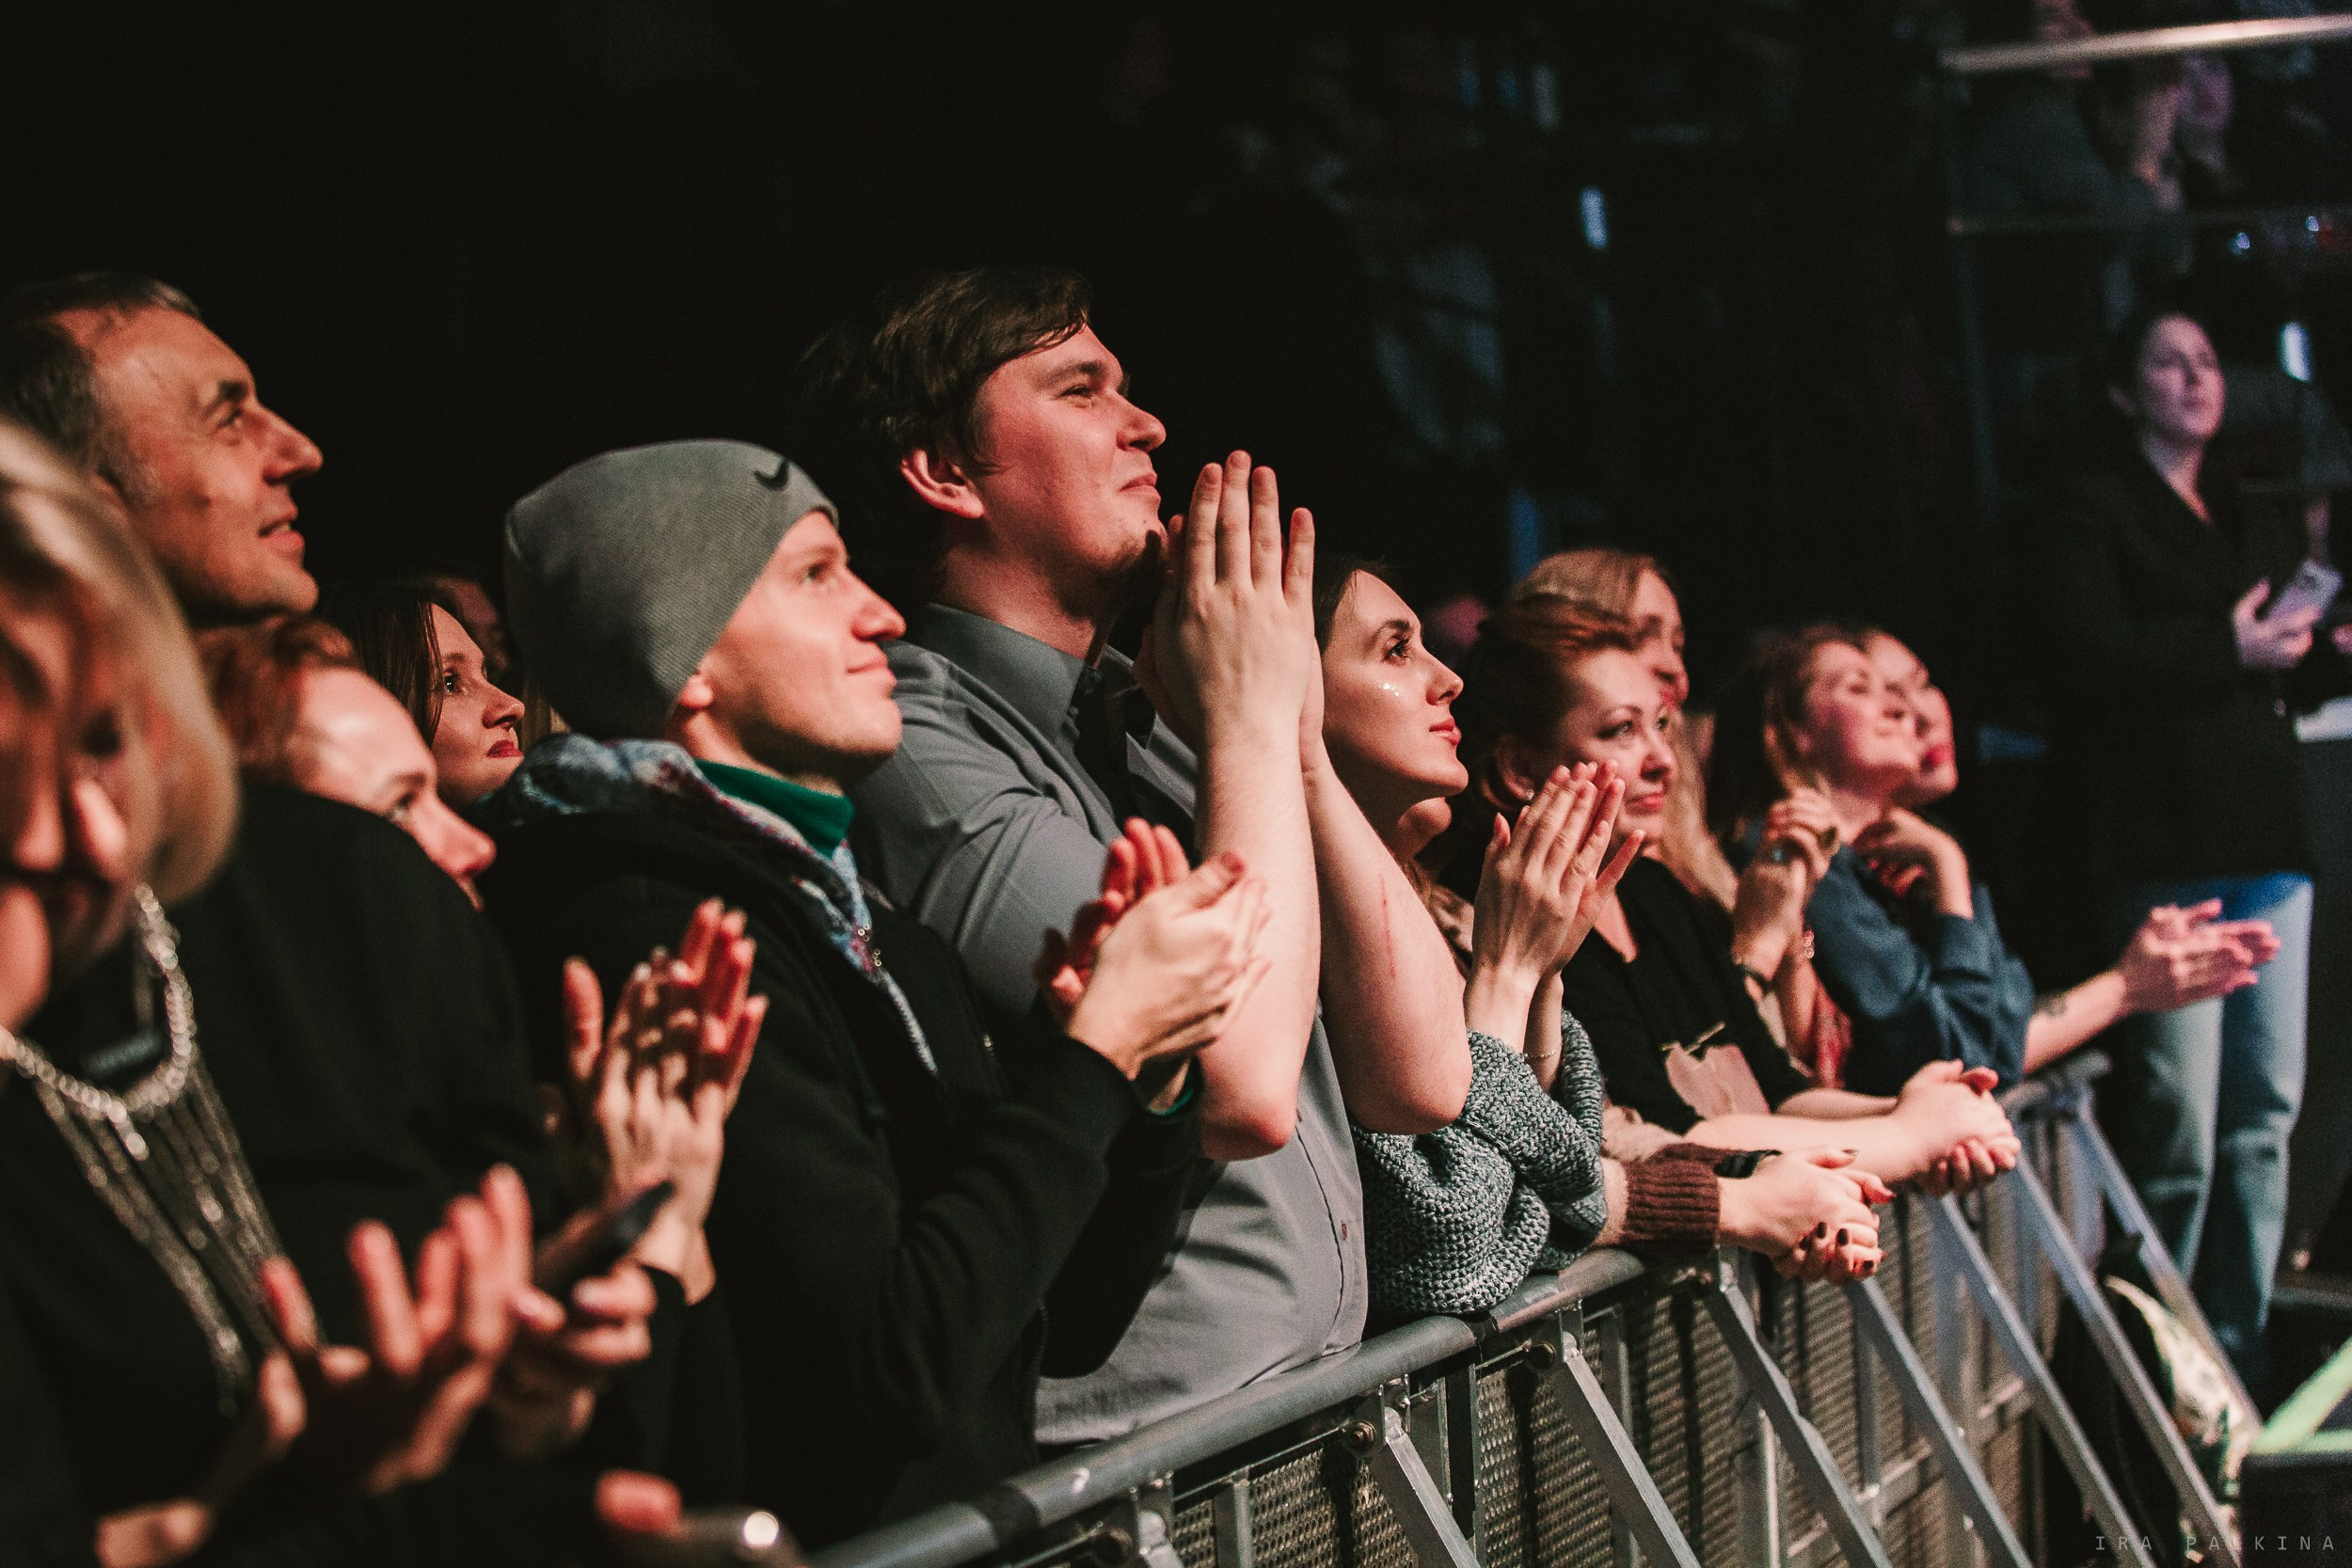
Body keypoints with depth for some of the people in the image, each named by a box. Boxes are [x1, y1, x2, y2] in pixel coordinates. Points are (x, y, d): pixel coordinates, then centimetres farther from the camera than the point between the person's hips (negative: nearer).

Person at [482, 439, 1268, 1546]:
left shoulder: (856, 919, 14)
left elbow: (1068, 1329, 18)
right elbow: (898, 1367, -20)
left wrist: (1148, 1074, 2)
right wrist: (1099, 1048, -11)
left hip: (982, 1518, 8)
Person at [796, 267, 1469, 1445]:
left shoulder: (1148, 722, 14)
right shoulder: (918, 749, -10)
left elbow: (1422, 1079, 9)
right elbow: (1239, 1089, -22)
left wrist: (1294, 734, 1)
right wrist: (1248, 721, -8)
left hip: (1322, 1411, 8)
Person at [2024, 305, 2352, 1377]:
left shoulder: (2251, 524, 24)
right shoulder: (2085, 513, 0)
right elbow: (2086, 653, -15)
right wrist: (2229, 651, -18)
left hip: (2265, 839, 7)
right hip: (2162, 844, -7)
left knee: (2265, 1116, 6)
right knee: (2180, 1127, -10)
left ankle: (2237, 1355, 14)